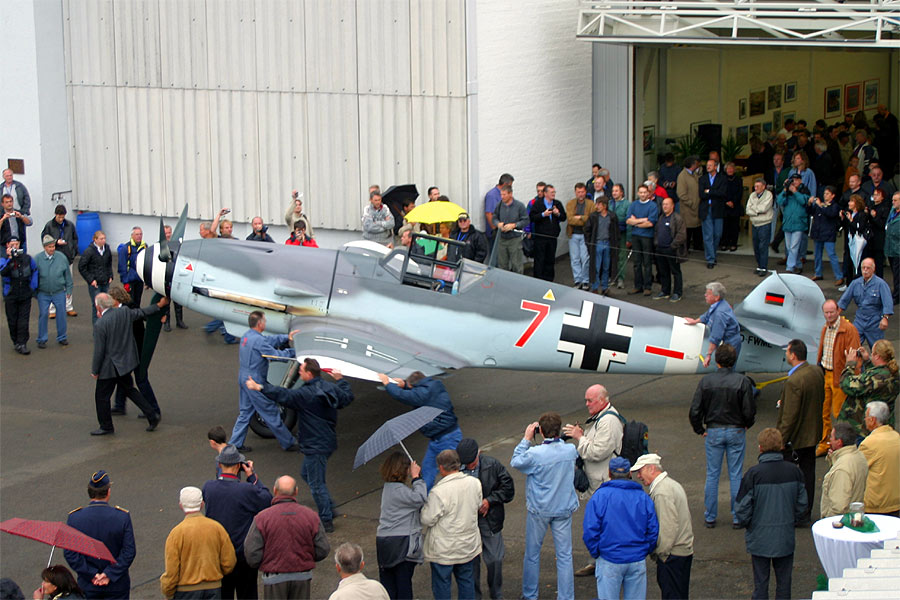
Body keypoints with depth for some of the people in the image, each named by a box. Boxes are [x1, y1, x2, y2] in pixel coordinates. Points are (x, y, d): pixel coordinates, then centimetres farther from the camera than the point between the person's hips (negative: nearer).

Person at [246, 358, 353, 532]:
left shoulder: (305, 394, -22)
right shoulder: (330, 388, 2)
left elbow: (283, 395, -24)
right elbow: (347, 397, 18)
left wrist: (259, 387, -18)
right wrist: (340, 380, 34)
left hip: (315, 446, -10)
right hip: (328, 442, 10)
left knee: (316, 483, 0)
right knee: (306, 473, 25)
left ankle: (326, 521, 7)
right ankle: (329, 508, 29)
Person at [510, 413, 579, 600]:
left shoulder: (535, 454, -23)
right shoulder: (570, 450, -12)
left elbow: (515, 462, -5)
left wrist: (526, 439, -2)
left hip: (539, 510, -2)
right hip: (564, 509, 2)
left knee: (532, 553, 15)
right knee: (564, 555, 8)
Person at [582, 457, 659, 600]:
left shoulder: (599, 497, -4)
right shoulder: (643, 497, 5)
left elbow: (590, 531, -9)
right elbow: (653, 531, 3)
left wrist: (596, 553, 5)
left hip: (610, 561, -3)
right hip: (638, 561, 3)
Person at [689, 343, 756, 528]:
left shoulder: (706, 381, -8)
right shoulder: (742, 381, -11)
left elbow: (694, 411, -8)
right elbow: (749, 410, -10)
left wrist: (700, 429, 6)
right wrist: (746, 425, 9)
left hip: (713, 432, 1)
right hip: (736, 432, -1)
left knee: (712, 475, 9)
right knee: (736, 475, 7)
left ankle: (710, 517, 13)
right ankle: (737, 516, 11)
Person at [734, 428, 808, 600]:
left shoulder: (754, 473, -16)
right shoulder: (794, 471, -7)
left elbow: (742, 509, -12)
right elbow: (803, 506, 2)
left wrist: (746, 524, 8)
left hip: (760, 539, -2)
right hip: (785, 538, 2)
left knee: (760, 584, 8)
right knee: (784, 582, 14)